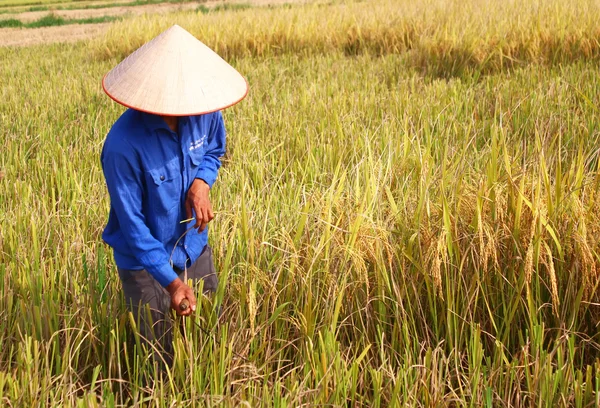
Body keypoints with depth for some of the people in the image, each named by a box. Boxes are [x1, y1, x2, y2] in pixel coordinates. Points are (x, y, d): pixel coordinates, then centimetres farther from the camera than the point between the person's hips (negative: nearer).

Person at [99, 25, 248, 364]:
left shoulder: (206, 113, -16)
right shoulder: (124, 145, -31)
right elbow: (132, 224, -23)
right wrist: (172, 282, -30)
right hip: (146, 262, -5)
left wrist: (202, 182, -16)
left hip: (196, 248, 5)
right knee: (162, 361, 9)